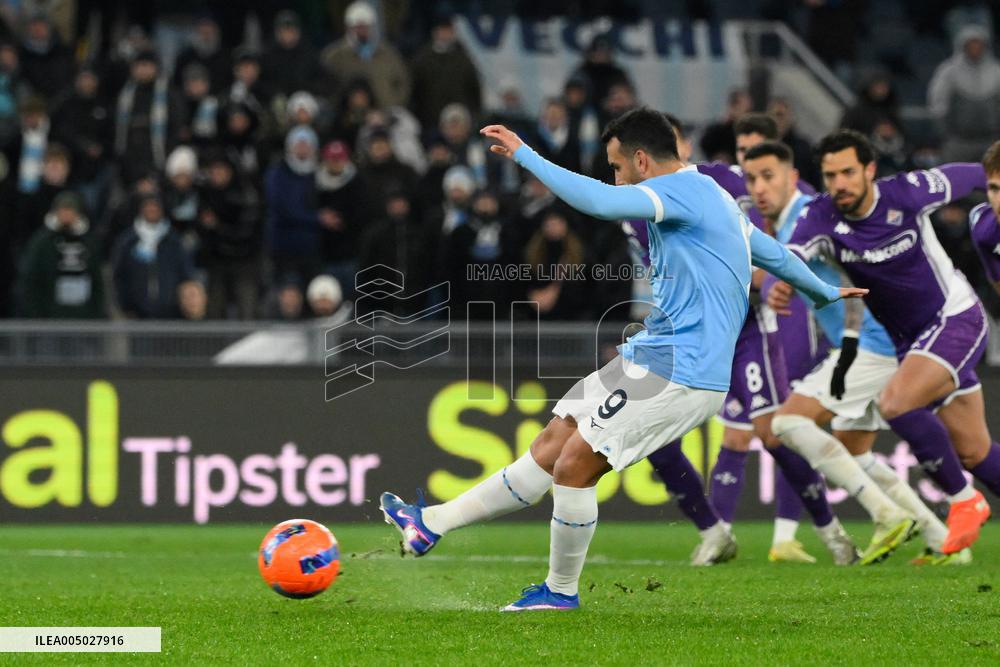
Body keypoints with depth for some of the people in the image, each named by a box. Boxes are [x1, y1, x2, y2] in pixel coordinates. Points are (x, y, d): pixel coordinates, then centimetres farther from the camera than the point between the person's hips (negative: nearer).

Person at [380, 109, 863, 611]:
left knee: (575, 464, -11)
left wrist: (522, 153, -22)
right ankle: (433, 523, 8)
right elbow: (772, 253, 31)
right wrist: (825, 292, 48)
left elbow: (597, 201, -29)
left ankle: (561, 591, 4)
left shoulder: (685, 190, -14)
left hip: (680, 375, -10)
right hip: (650, 355, 10)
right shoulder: (708, 198, 18)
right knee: (549, 448, 7)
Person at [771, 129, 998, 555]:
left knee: (896, 403, -25)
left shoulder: (907, 193, -19)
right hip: (910, 339, 5)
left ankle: (964, 500, -9)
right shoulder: (820, 218, -12)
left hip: (956, 317, -5)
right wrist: (778, 284, -54)